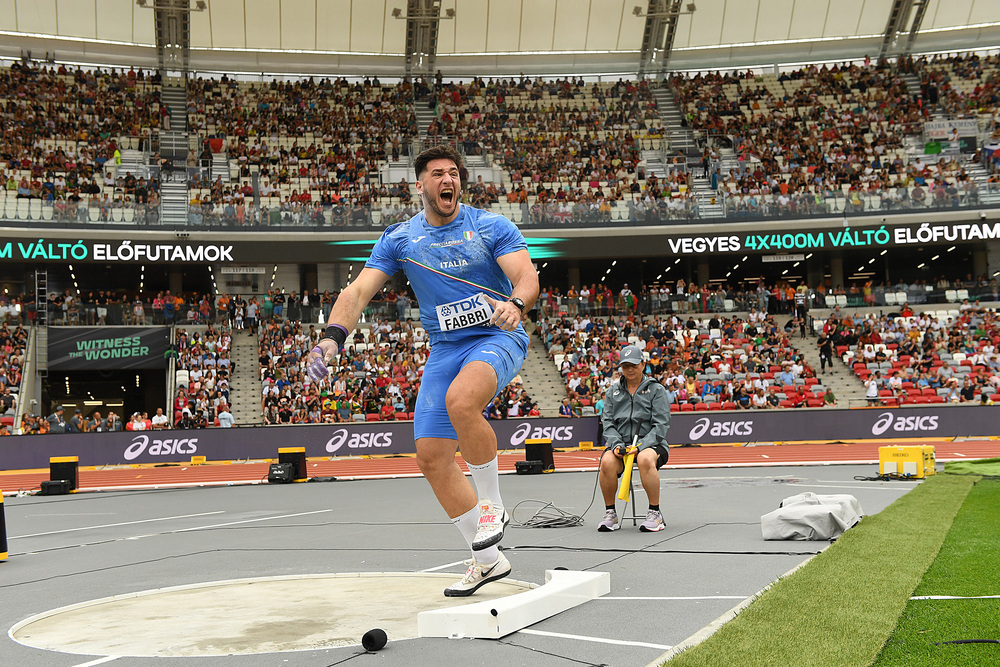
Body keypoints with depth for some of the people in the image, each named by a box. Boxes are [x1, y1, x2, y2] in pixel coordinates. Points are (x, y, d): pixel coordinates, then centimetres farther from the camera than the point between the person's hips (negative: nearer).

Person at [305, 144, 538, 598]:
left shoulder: (491, 227, -2)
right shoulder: (399, 238, 5)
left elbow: (528, 277, -11)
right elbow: (358, 291, -3)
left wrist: (515, 304, -35)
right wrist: (334, 335, -20)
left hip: (497, 338, -4)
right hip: (444, 349, 5)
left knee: (460, 400, -36)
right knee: (432, 458, -1)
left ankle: (493, 504, -13)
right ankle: (487, 560, 13)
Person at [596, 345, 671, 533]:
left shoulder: (656, 390, 3)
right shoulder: (612, 392, 15)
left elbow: (661, 425, -5)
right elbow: (608, 422, 8)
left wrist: (640, 446, -19)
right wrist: (617, 444, -12)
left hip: (651, 444, -3)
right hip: (621, 443, 3)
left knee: (645, 459, -39)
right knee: (607, 461, -32)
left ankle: (655, 514, -25)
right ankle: (610, 514, -14)